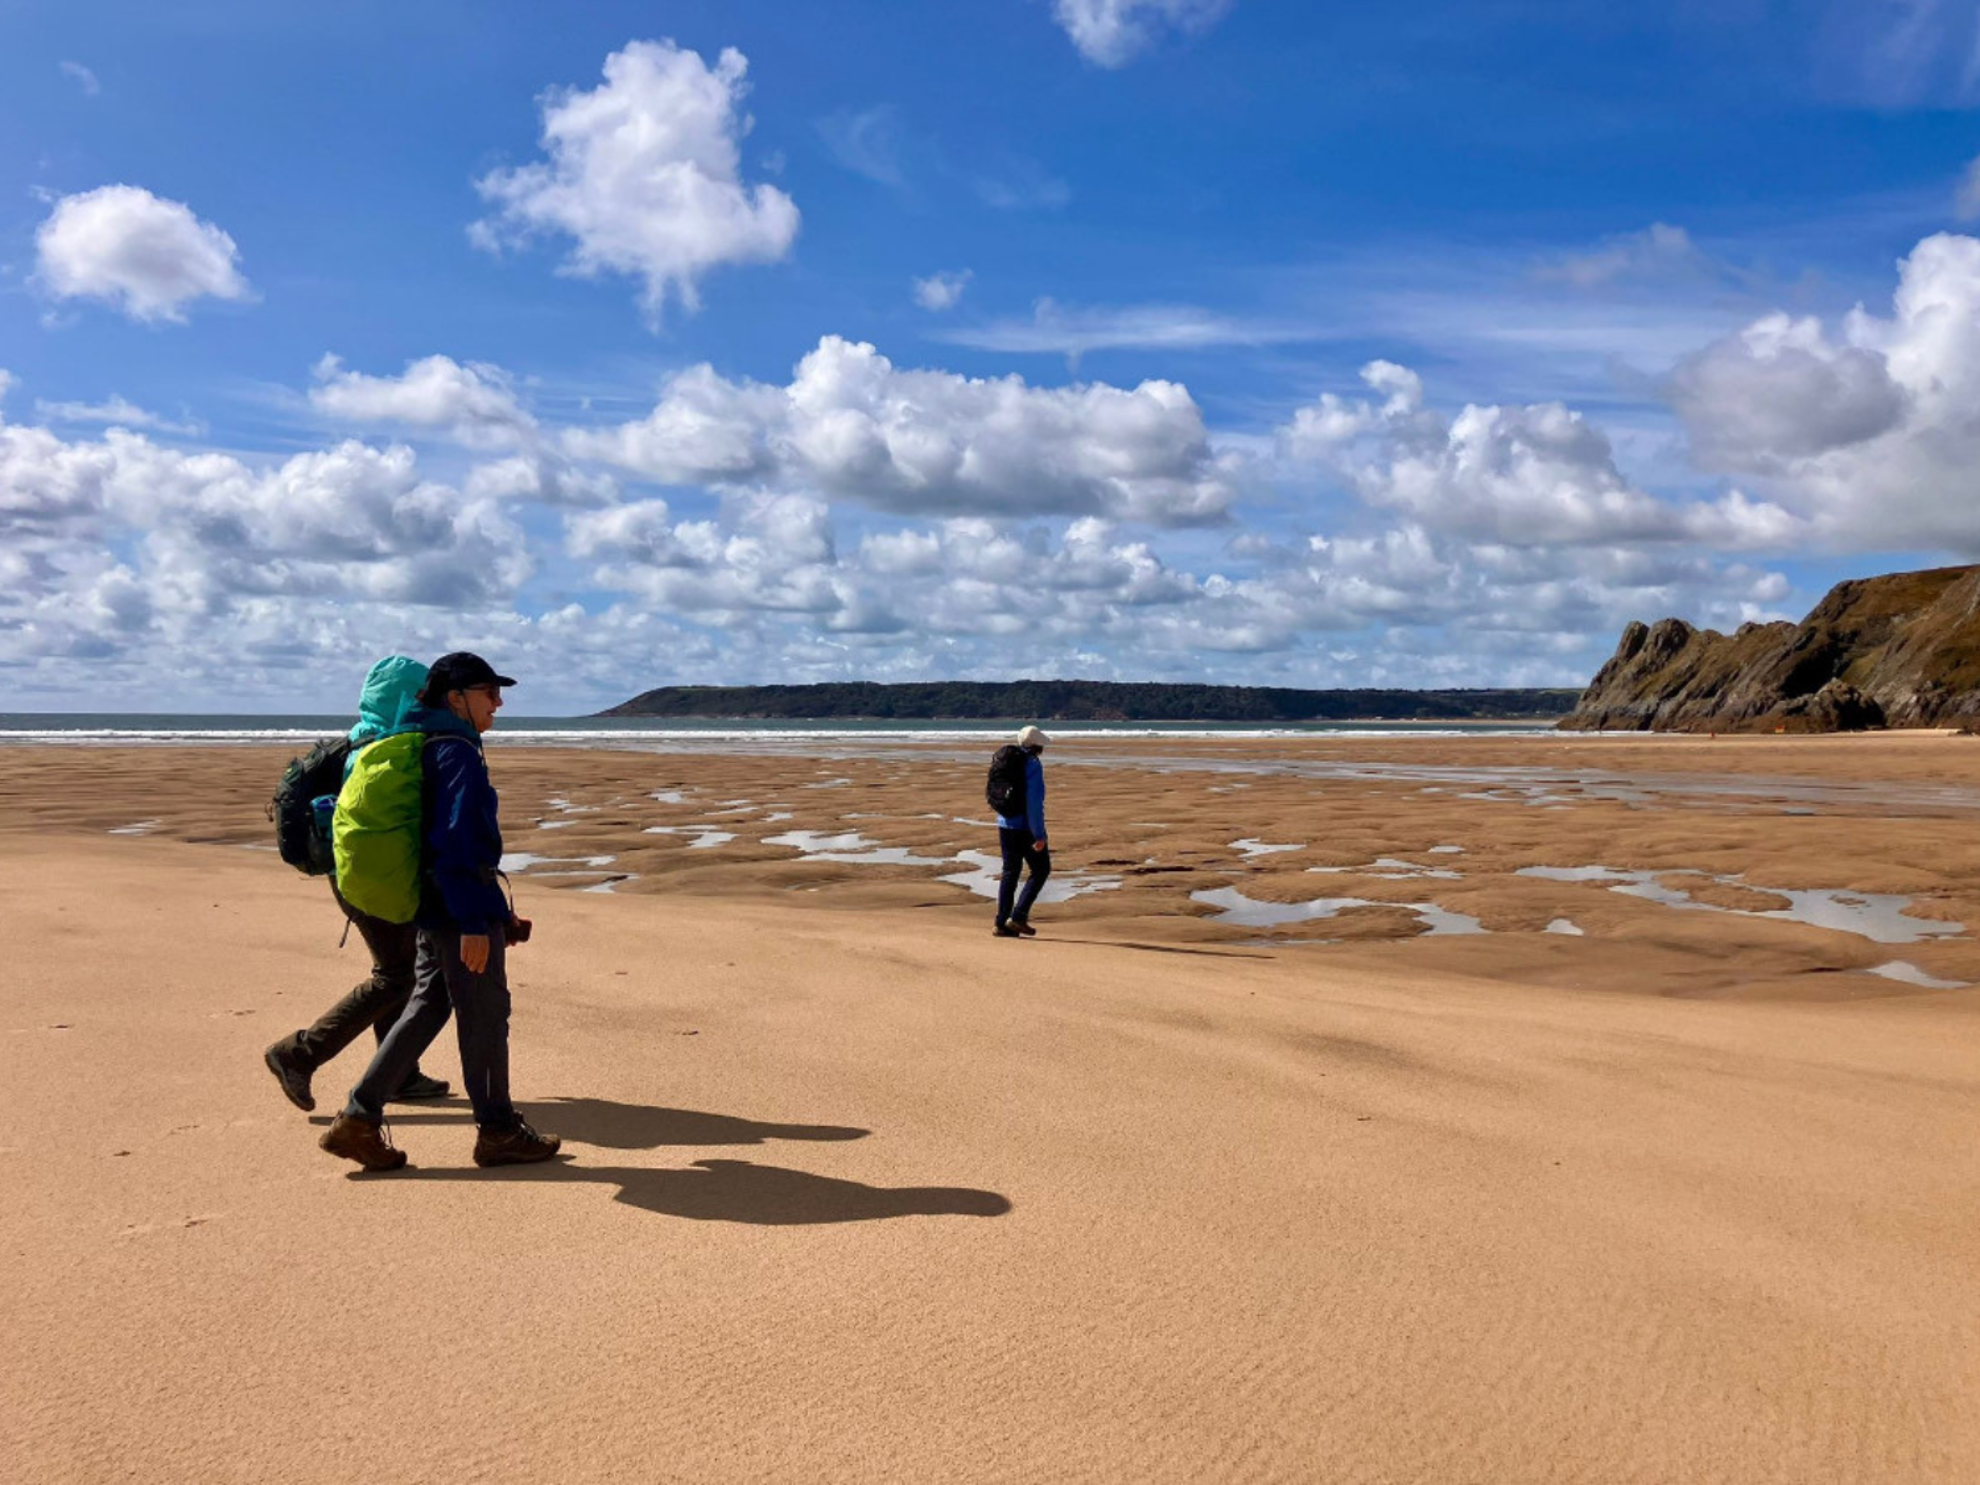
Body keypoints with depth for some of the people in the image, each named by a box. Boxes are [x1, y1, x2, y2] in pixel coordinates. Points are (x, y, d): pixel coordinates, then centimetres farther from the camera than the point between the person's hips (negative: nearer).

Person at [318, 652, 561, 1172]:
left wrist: (497, 912, 24)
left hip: (437, 908, 10)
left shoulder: (436, 749, 16)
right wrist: (474, 924, -23)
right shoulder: (458, 753, -15)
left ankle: (358, 1119, 13)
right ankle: (498, 1131, 12)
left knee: (427, 1009, 13)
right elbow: (455, 845, -23)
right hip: (463, 906, -10)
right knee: (485, 1016, 1)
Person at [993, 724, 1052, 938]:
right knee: (1041, 870, 6)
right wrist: (1039, 835, -19)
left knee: (1010, 872, 12)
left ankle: (1002, 923, 10)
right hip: (1025, 827, -8)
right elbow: (1034, 803, -21)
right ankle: (1018, 915, -2)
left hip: (1005, 824, 8)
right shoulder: (1033, 765, -15)